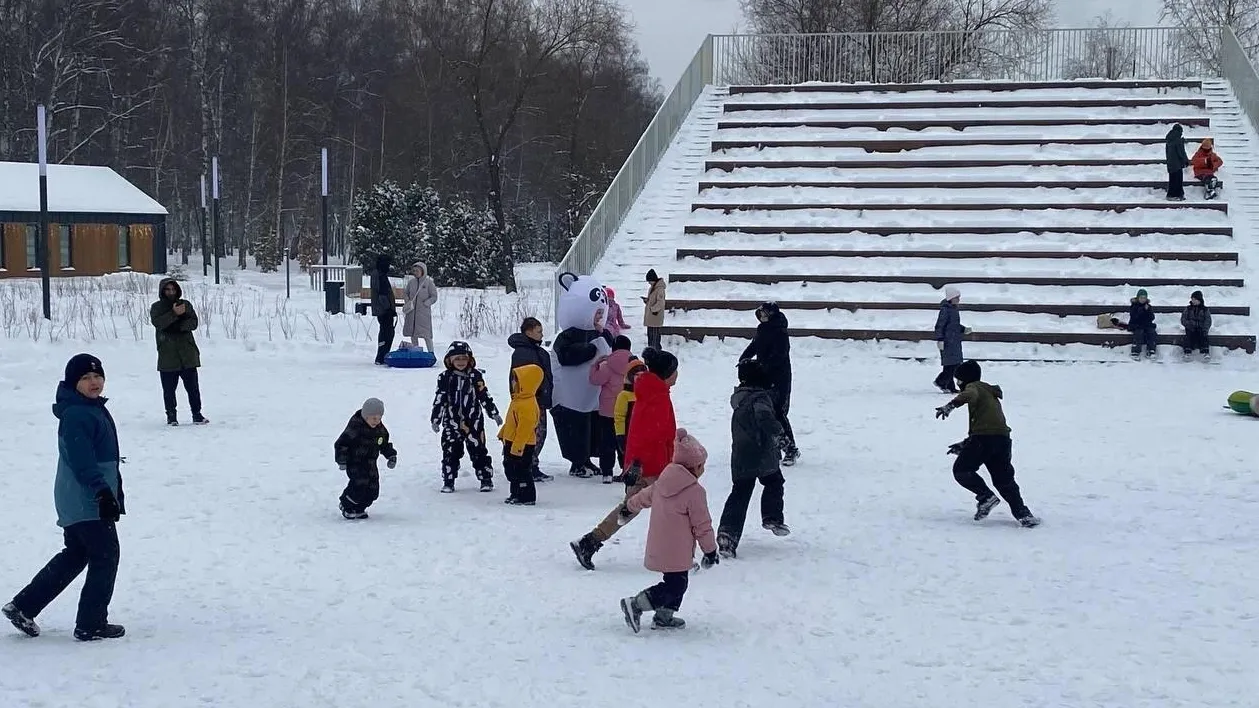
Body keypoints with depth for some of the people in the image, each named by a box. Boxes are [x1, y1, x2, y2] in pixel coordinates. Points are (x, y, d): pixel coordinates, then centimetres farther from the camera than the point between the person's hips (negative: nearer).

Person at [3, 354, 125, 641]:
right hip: (87, 502, -10)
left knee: (74, 556, 18)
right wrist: (103, 493, -30)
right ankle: (91, 625, 4)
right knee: (105, 556, -3)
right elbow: (83, 462, -26)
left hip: (77, 503, 10)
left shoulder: (95, 409, 15)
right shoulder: (76, 415, -18)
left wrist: (115, 493, 27)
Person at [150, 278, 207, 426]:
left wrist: (178, 326, -16)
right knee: (169, 389, 3)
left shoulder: (186, 305, 11)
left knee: (193, 387, 2)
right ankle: (171, 416, 13)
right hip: (167, 356, -1)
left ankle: (197, 415, 10)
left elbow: (193, 323, 0)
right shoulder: (156, 307, 5)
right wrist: (174, 314, -24)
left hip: (188, 354, 1)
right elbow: (158, 323, -14)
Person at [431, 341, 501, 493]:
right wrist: (435, 420, 3)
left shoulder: (476, 376, 1)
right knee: (450, 452, -1)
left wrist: (494, 414, 6)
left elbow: (484, 396, 7)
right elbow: (439, 400, 4)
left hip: (473, 421, 0)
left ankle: (486, 480, 10)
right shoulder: (445, 378, 1)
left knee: (478, 451, 2)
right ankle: (448, 482, 8)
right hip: (452, 422, 0)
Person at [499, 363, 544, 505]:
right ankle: (516, 494, 30)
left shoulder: (527, 405, -25)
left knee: (522, 471, -3)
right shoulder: (519, 400, 9)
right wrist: (503, 434, 26)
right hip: (511, 442, 11)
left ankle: (527, 497, 6)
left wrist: (517, 447, -27)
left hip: (522, 445, -11)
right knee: (510, 470, 19)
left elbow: (525, 428, -27)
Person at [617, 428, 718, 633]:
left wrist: (628, 507, 45)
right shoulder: (695, 491, -16)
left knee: (676, 583, 20)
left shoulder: (662, 483, 7)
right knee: (676, 586, -3)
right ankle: (635, 605, -9)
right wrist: (710, 550, 0)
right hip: (677, 552, -9)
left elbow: (644, 496, 25)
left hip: (658, 547, 9)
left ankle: (664, 617, 22)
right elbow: (702, 525, -12)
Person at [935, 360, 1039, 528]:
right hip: (1003, 438, 8)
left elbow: (970, 395, -21)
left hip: (985, 437, -8)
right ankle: (1022, 513, 3)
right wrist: (964, 445, 36)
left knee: (961, 470, 4)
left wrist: (951, 405, -36)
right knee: (1004, 479, 13)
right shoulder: (992, 394, 34)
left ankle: (986, 496, -6)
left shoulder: (973, 387, 7)